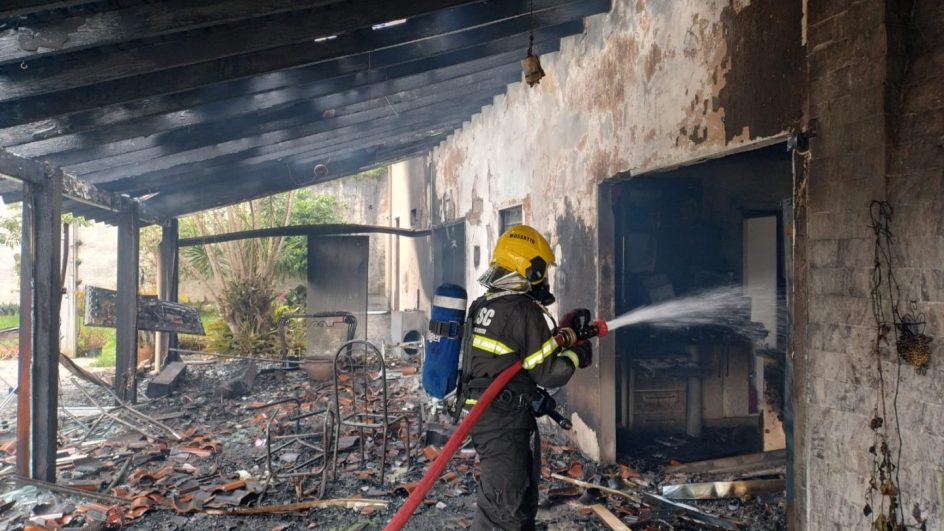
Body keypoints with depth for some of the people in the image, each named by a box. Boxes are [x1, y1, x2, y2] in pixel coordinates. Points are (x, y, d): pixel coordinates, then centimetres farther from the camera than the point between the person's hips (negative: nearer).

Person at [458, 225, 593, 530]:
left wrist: (562, 331, 18)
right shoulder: (525, 311, -17)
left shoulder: (483, 305, 9)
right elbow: (547, 373, -15)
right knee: (502, 506, -3)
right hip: (506, 423, -9)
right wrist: (577, 356, 3)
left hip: (480, 412, 9)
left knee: (523, 493, 22)